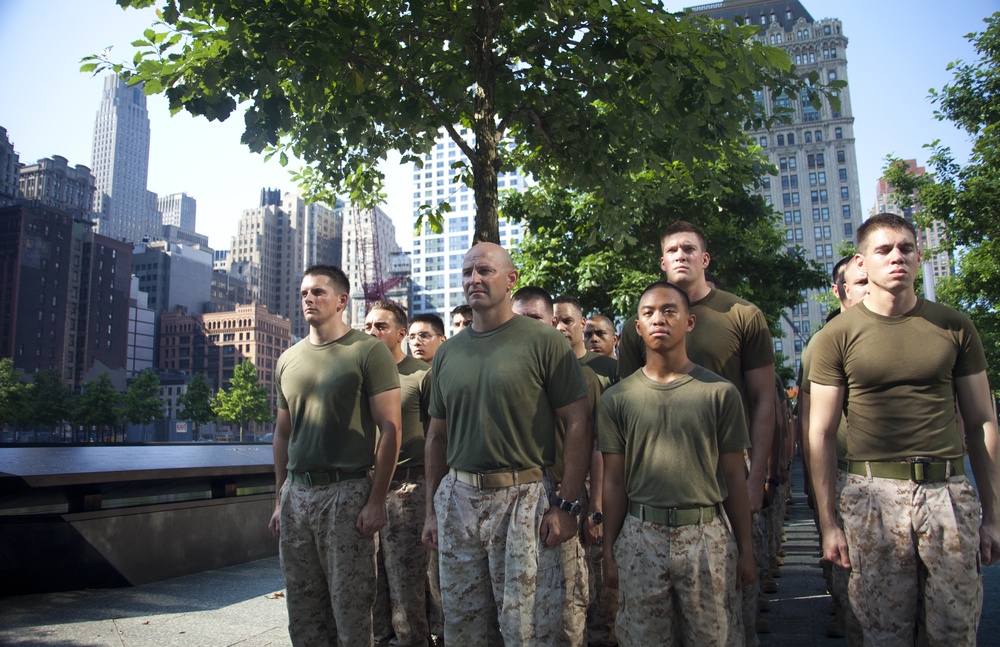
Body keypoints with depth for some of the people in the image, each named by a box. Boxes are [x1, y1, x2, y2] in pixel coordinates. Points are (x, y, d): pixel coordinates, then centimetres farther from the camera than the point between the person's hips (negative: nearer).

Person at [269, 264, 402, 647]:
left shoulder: (368, 352, -5)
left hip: (347, 492, -5)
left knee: (351, 613, 3)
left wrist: (376, 501, -13)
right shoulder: (288, 360, 13)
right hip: (296, 493, 6)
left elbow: (389, 429, -9)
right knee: (302, 614, 13)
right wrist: (280, 499, 15)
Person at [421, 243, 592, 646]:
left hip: (524, 497, -5)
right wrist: (432, 510, 13)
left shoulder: (543, 342, -5)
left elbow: (577, 424, -7)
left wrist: (568, 505, -11)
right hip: (457, 499, 5)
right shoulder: (447, 353, 10)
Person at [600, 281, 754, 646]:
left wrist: (745, 548, 4)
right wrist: (609, 551, 4)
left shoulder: (720, 392, 1)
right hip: (641, 536, 1)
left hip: (707, 534, 0)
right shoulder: (617, 398, 4)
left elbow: (734, 477, 4)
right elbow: (614, 482, 6)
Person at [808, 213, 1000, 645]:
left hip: (950, 493, 2)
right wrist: (828, 524, -2)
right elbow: (821, 434, 1)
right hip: (874, 495, -2)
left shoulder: (955, 327, 7)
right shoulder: (838, 335, 1)